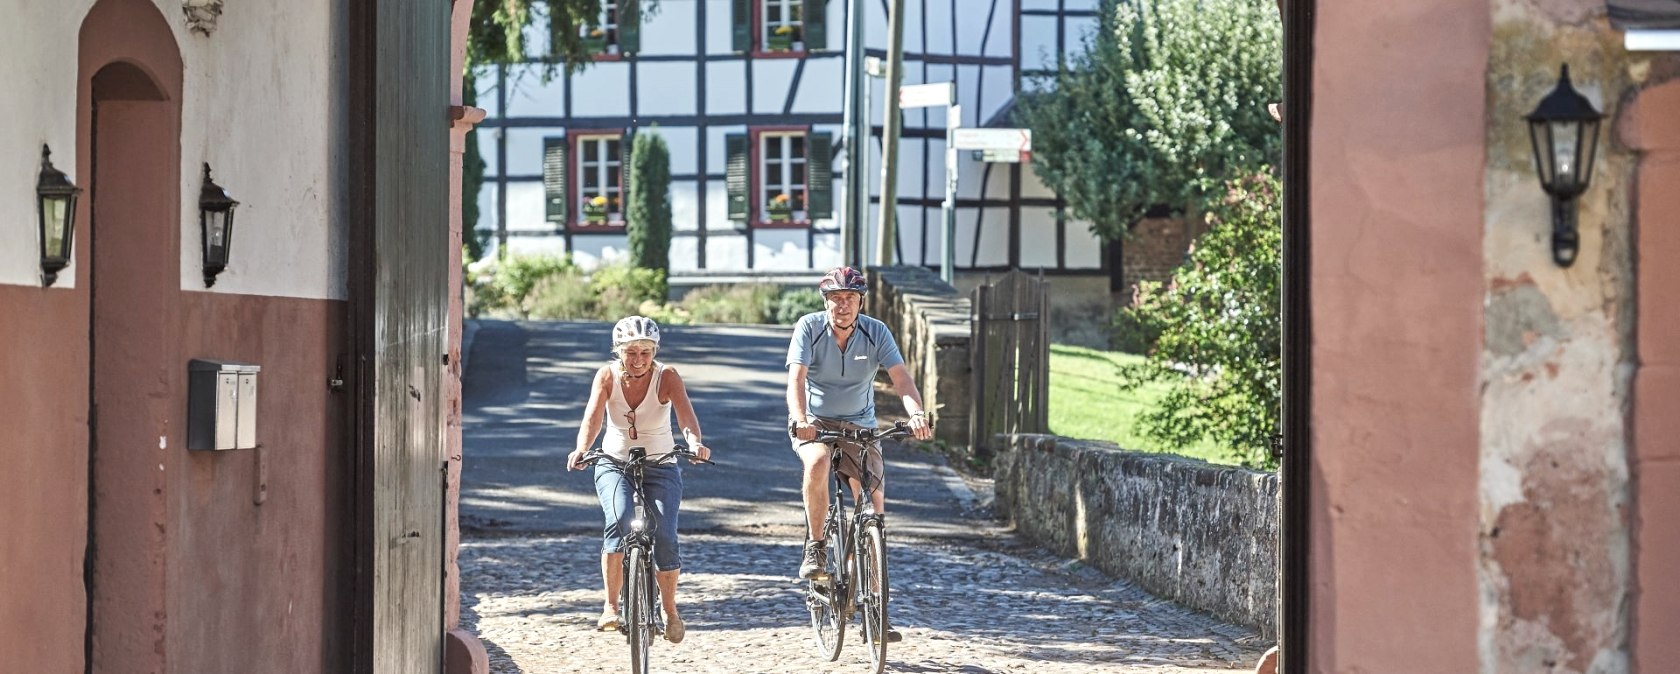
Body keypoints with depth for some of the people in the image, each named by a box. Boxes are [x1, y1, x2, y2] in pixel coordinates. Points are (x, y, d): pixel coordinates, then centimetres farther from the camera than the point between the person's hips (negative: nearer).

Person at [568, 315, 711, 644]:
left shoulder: (667, 376, -14)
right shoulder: (607, 376, -11)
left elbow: (686, 416, -29)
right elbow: (592, 417, -24)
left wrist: (694, 442, -50)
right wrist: (581, 450, -45)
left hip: (661, 467, 0)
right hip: (614, 465, 0)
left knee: (664, 537, -16)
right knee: (620, 521, -29)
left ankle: (671, 612, 7)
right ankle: (610, 606, -23)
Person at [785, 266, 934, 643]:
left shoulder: (876, 333, -9)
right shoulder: (809, 328, -13)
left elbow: (901, 377, -20)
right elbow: (796, 378, -24)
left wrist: (917, 413, -40)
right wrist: (800, 418, -43)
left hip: (859, 427, 2)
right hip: (814, 424, -2)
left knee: (874, 506, -8)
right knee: (817, 461, -37)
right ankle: (815, 547, -18)